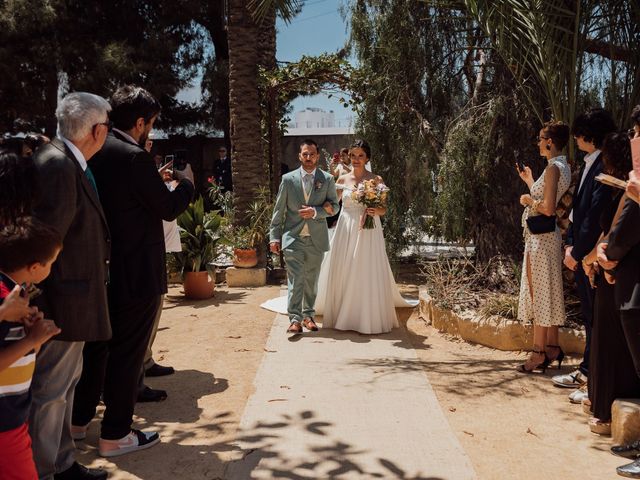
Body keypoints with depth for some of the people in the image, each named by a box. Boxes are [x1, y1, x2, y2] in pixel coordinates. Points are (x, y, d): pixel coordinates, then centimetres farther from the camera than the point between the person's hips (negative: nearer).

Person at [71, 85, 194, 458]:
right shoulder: (134, 156, -20)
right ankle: (116, 434, 17)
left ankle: (79, 419, 36)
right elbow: (169, 207, -13)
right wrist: (186, 181, 4)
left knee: (97, 345, 21)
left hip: (100, 269, 9)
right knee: (127, 351, 4)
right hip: (137, 272, -8)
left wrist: (157, 180, 16)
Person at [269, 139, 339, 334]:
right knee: (295, 278, -9)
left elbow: (334, 205, 3)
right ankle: (295, 319, -8)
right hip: (293, 237, -1)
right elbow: (279, 210, 4)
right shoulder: (288, 179, 3)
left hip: (317, 238, 2)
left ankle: (308, 315, 25)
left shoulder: (327, 179, 4)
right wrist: (274, 236, 0)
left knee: (312, 279, 12)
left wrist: (315, 212, -15)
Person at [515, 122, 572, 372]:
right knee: (548, 293, 14)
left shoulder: (553, 168, -16)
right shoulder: (562, 167, 14)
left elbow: (548, 208, -24)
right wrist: (529, 181, 22)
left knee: (539, 292, -5)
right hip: (547, 236, 10)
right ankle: (552, 347, 21)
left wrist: (528, 201, -7)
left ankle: (540, 352, 2)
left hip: (541, 237, -10)